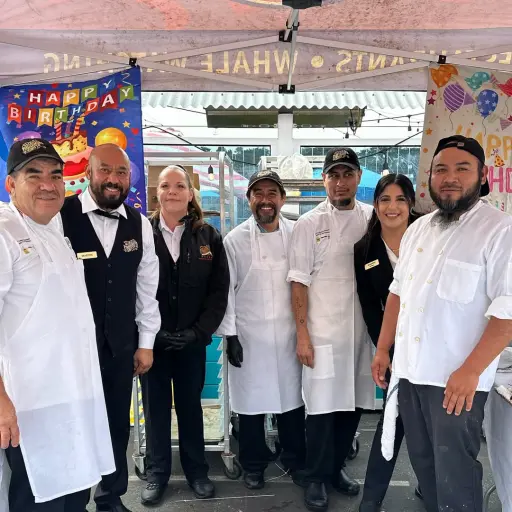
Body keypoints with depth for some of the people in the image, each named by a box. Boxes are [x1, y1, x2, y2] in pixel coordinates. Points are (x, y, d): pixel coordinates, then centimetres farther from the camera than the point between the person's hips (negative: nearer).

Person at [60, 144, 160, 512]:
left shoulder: (140, 224, 2)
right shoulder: (60, 216, -11)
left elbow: (147, 286, 6)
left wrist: (146, 343, 6)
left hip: (121, 345, 4)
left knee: (117, 425, 15)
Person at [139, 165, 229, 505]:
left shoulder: (208, 236, 2)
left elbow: (219, 290, 0)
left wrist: (198, 331, -10)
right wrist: (153, 332, -12)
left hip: (192, 340, 1)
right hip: (152, 339, -1)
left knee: (191, 406, 13)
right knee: (156, 407, 10)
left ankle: (197, 470, 29)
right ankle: (157, 473, 27)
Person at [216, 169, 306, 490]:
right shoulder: (236, 239, -3)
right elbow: (226, 290, -3)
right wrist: (229, 335, -5)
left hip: (289, 333, 1)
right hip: (249, 335, -1)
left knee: (292, 397, 11)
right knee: (251, 401, 9)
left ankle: (296, 460, 32)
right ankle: (254, 464, 29)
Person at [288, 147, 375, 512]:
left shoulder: (373, 219, 4)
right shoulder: (310, 223, -4)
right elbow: (299, 282, -5)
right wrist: (302, 335, -8)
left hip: (362, 330, 4)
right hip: (323, 331, -3)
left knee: (354, 403, 12)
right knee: (323, 406, 3)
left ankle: (336, 467, 34)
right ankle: (316, 478, 23)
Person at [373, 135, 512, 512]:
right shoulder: (419, 228, 10)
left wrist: (470, 370, -21)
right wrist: (383, 349, 13)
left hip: (457, 378, -6)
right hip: (409, 369, 7)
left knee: (454, 469, 5)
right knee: (423, 460, 19)